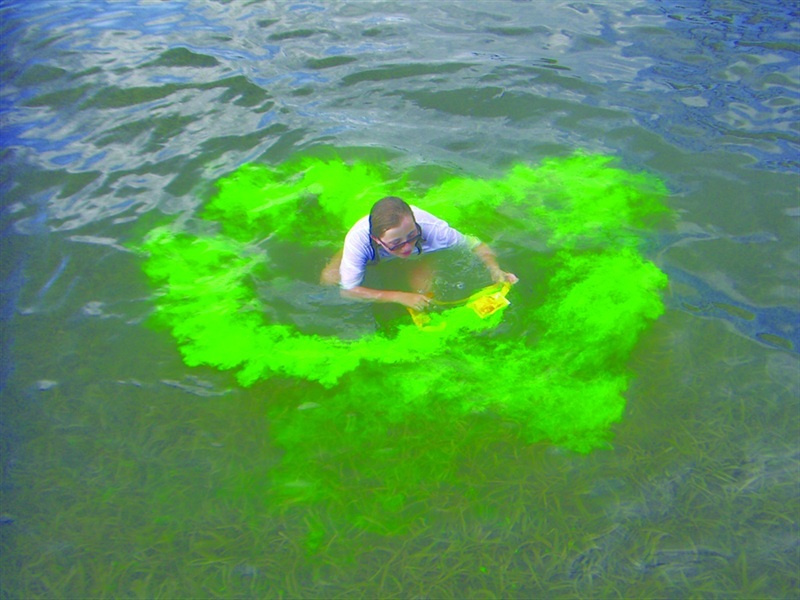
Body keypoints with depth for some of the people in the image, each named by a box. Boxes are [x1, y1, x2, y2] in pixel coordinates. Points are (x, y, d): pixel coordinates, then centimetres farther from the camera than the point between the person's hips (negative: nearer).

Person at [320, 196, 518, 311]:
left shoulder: (431, 228, -43)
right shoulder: (358, 240, -46)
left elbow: (475, 244, -27)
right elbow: (348, 291, -38)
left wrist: (495, 271, -47)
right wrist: (401, 297, -47)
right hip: (374, 258, 0)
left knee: (423, 285, -26)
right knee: (329, 278, -17)